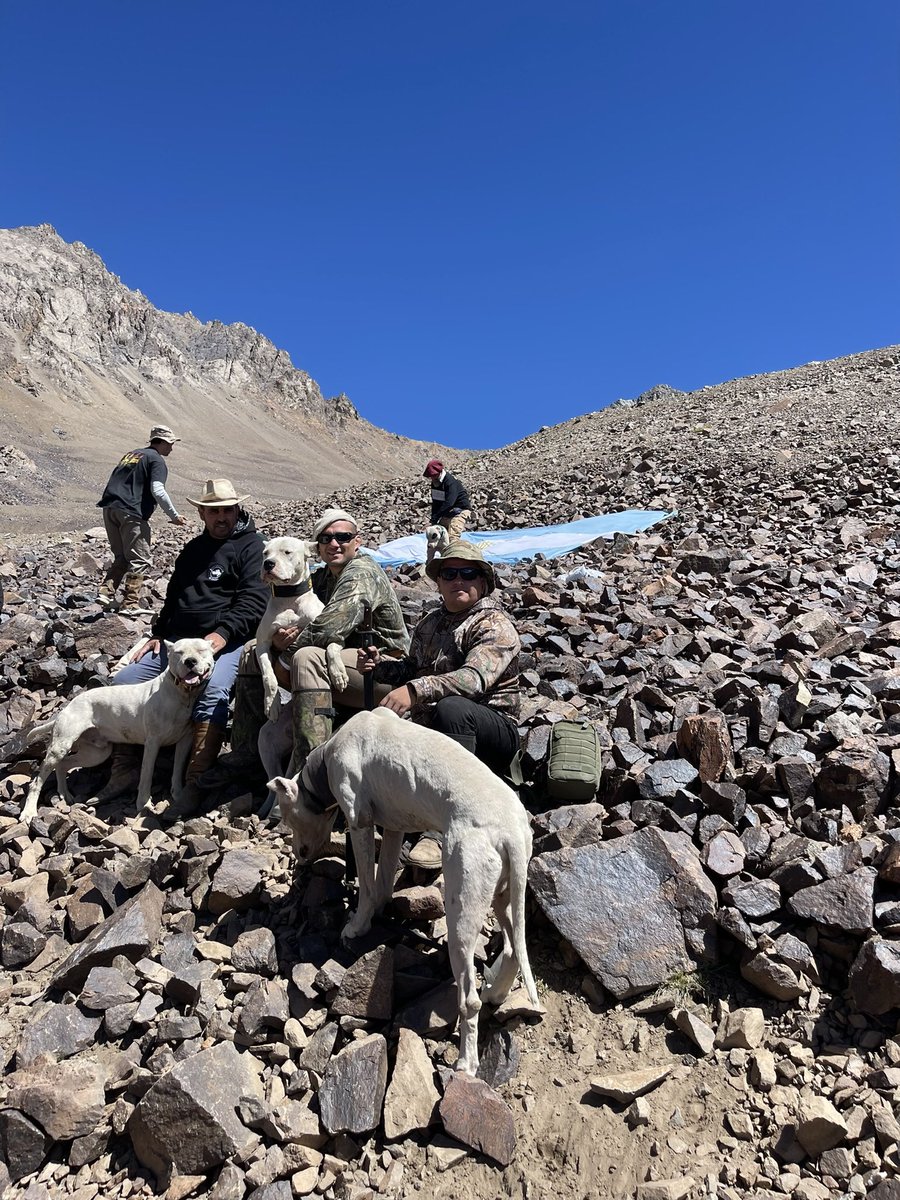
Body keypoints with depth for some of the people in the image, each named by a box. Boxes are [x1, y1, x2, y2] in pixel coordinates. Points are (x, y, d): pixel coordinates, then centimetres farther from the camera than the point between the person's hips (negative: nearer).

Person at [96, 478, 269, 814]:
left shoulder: (250, 546, 0)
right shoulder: (193, 549, 23)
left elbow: (253, 600, -12)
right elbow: (173, 596, 30)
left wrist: (223, 633, -24)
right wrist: (158, 633, 16)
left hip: (224, 641, -7)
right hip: (177, 641, 8)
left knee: (212, 691, -35)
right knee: (124, 681, -3)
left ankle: (194, 785, -32)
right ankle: (123, 770, 5)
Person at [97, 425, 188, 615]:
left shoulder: (130, 454, 24)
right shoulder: (156, 460, -1)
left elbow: (114, 483, 26)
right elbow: (157, 491, -14)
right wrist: (174, 516, -9)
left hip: (109, 509, 8)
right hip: (131, 513, -8)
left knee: (121, 557, 17)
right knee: (140, 561, -2)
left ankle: (106, 592, 3)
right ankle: (130, 604, -6)